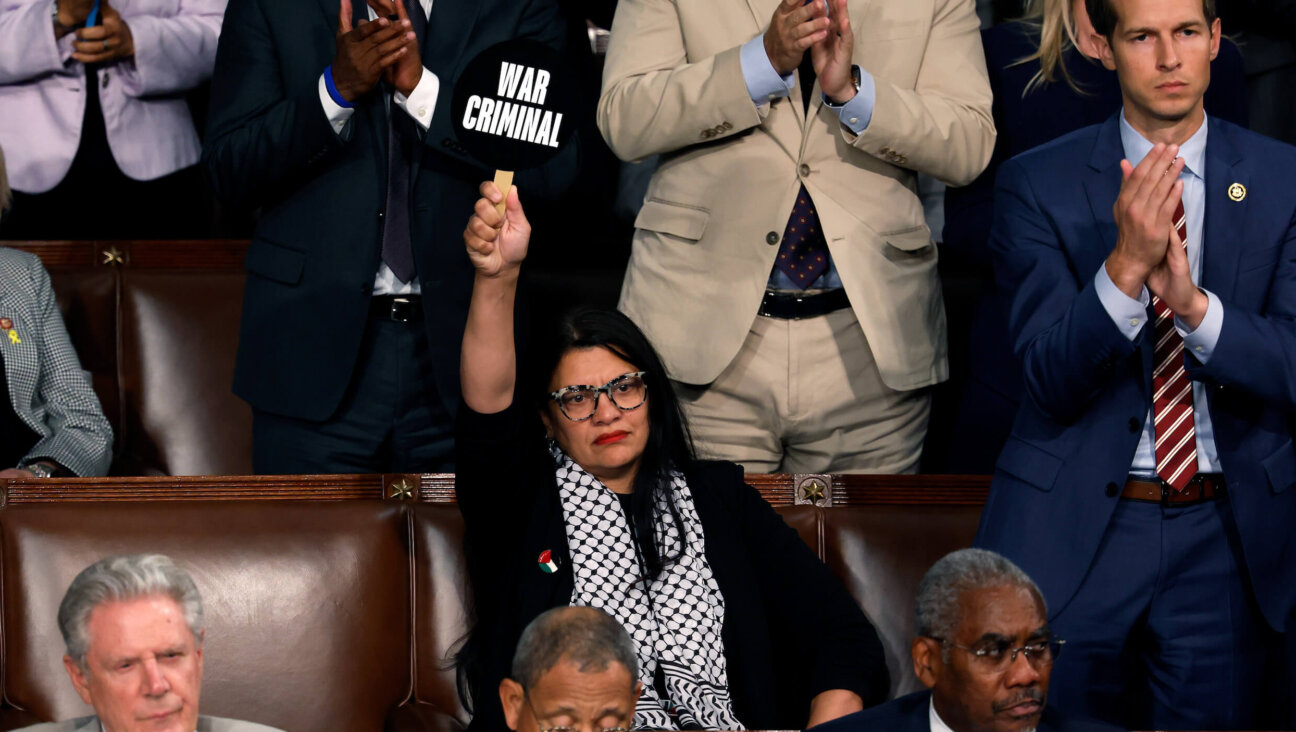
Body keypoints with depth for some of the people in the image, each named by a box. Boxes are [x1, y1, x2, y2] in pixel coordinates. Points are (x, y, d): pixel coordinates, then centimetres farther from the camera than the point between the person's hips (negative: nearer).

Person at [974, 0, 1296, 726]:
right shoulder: (1039, 184, -3)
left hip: (1223, 532, 1)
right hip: (1073, 526, -1)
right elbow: (1051, 381, -11)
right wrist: (1125, 267, -27)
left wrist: (1194, 304, -25)